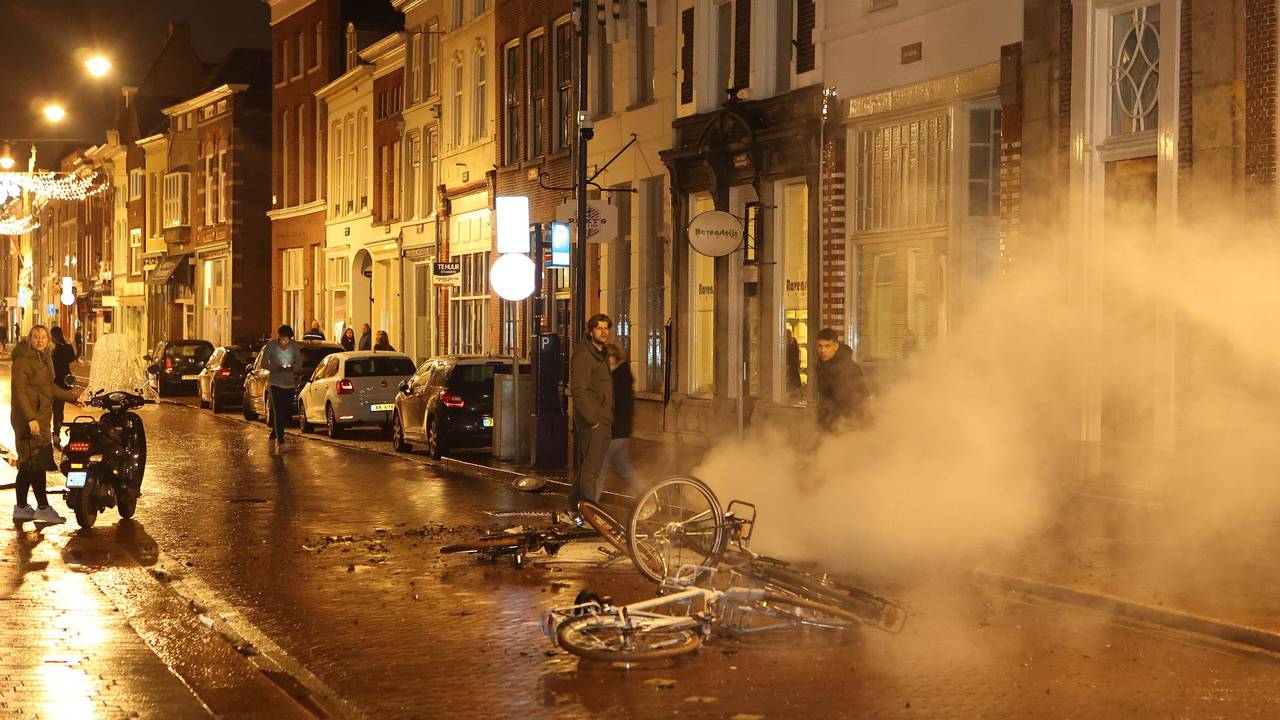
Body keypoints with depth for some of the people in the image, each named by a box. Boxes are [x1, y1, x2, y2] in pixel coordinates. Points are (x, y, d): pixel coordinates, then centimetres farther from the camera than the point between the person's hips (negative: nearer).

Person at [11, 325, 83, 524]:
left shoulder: (44, 359, 15)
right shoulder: (23, 360, -13)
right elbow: (19, 391, -20)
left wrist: (73, 397, 21)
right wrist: (31, 418, -26)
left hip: (41, 417, 10)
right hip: (28, 419, -10)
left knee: (27, 464, 13)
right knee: (37, 463, -8)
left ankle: (21, 508, 19)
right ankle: (42, 507, -5)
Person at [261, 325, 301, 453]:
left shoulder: (294, 346, 1)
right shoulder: (271, 346, -8)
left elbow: (299, 360, 10)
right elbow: (264, 363, -4)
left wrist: (293, 367, -12)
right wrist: (276, 368, -21)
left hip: (289, 383, 4)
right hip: (275, 383, -4)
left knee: (286, 413, 7)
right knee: (278, 412, -13)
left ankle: (274, 436, 25)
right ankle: (280, 441, -13)